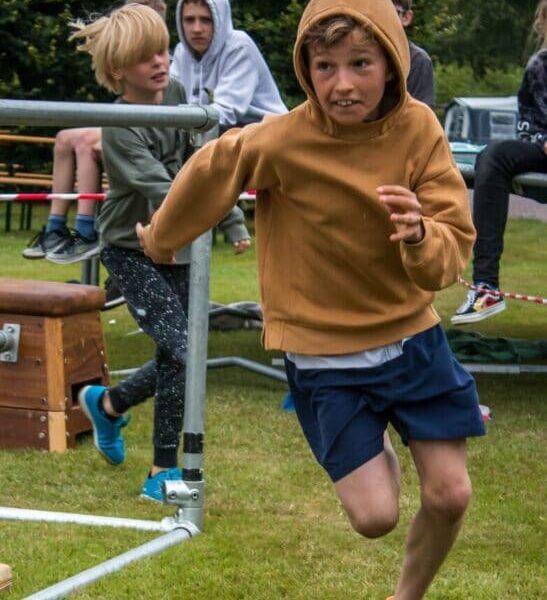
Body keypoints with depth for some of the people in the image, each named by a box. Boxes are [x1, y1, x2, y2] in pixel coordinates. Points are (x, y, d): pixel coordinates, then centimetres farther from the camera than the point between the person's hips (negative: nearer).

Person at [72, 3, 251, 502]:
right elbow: (162, 190, -33)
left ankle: (108, 404, 39)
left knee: (176, 361, 9)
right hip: (131, 251, -7)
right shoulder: (120, 129, -23)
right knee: (182, 350, -17)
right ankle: (164, 471, -5)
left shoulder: (177, 94, -3)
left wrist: (234, 221, 6)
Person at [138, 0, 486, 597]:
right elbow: (210, 171, -2)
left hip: (411, 336, 2)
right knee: (375, 517, -4)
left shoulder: (418, 129, -14)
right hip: (324, 356, -2)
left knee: (450, 494, 2)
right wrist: (160, 240, 15)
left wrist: (421, 237, -37)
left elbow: (454, 249, -14)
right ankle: (377, 449, 33)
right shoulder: (283, 140, -21)